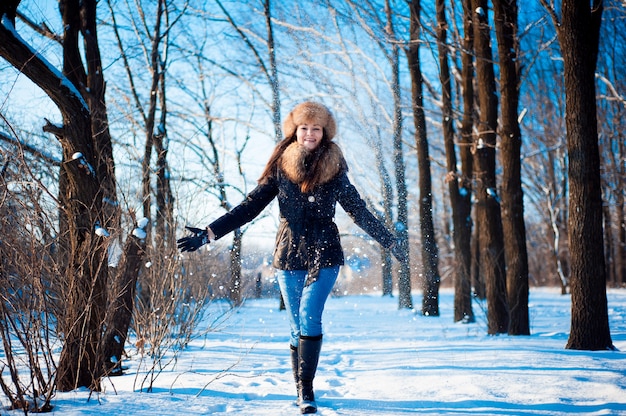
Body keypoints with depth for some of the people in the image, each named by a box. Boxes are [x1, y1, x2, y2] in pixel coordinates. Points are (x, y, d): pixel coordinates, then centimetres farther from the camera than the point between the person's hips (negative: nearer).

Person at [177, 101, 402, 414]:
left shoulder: (334, 169, 2)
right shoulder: (281, 167, 3)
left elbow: (358, 210, 10)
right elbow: (250, 206, 2)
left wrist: (388, 241, 10)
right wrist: (209, 234, -3)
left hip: (323, 253, -1)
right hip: (288, 254, 1)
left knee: (309, 316, -18)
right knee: (297, 327, 4)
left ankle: (306, 390, -16)